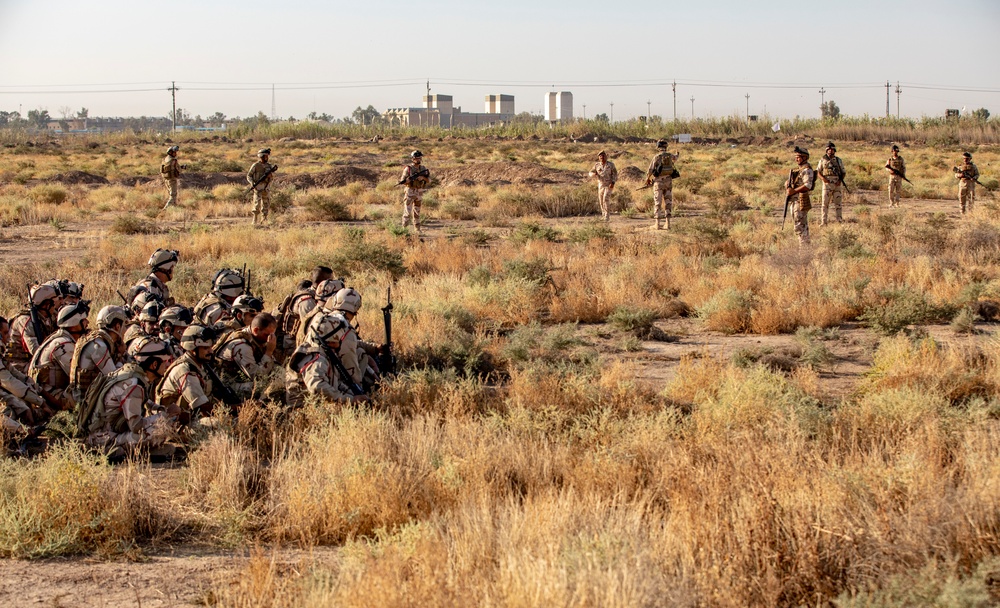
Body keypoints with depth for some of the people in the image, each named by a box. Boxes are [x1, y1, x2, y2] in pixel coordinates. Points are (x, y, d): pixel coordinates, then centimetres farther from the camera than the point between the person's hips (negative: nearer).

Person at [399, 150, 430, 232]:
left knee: (417, 212, 12)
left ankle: (417, 229, 17)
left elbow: (429, 180, 4)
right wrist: (410, 178, -28)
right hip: (410, 192, -5)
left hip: (419, 193, 5)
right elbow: (402, 181, -9)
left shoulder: (423, 168, 6)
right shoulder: (408, 169, -8)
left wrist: (423, 177, -16)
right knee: (407, 212, -8)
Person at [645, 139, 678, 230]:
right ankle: (668, 224, 4)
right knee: (668, 202, 9)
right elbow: (675, 158, 30)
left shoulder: (656, 157, -10)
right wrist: (676, 156, 57)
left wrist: (647, 179, 12)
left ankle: (658, 224, -3)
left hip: (659, 182, -3)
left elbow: (650, 169, -7)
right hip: (668, 182, 3)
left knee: (658, 203, 1)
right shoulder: (670, 155, 4)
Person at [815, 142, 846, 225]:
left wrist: (840, 180, -7)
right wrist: (822, 178, -12)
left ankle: (839, 221, 7)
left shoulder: (839, 160, 11)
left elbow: (843, 172, 12)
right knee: (825, 203, -4)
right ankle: (823, 222, -2)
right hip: (827, 184, -1)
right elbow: (817, 171, 8)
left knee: (838, 203, 2)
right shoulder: (823, 160, 7)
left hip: (837, 184, 1)